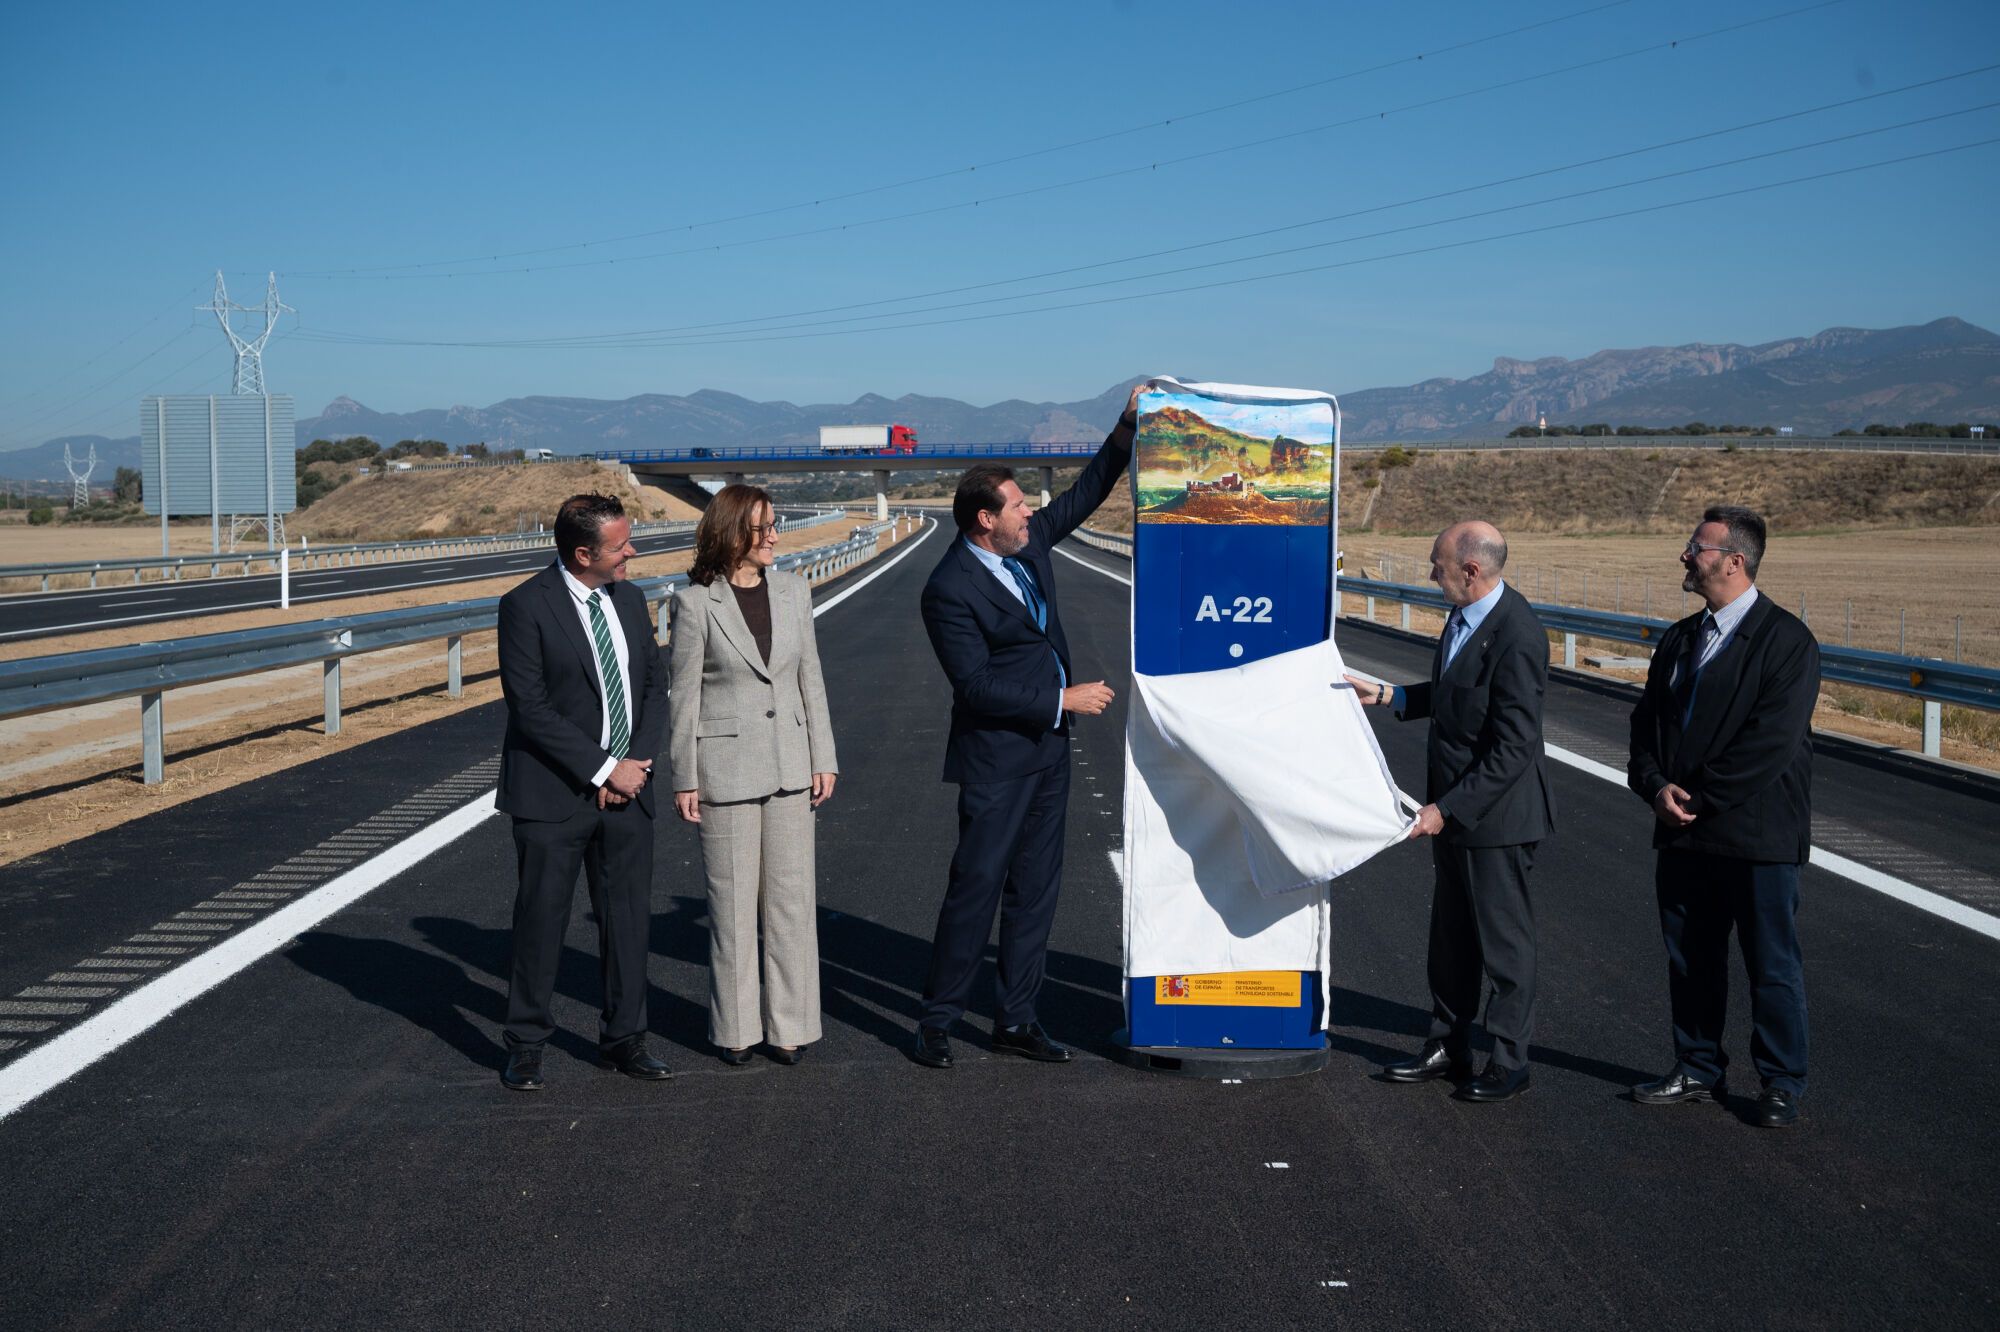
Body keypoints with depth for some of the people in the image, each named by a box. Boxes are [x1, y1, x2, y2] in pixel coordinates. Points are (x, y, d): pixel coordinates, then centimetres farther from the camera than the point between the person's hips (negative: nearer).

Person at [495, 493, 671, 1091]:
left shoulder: (629, 599, 8)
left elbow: (654, 685, 11)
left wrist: (639, 762, -4)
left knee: (629, 916, 10)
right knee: (541, 919, 4)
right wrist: (603, 770, -16)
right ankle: (526, 1047, 18)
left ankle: (623, 1040, 23)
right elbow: (531, 709, -16)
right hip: (554, 794, -5)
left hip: (626, 791, 6)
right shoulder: (526, 606, -12)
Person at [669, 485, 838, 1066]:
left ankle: (789, 1023, 17)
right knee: (733, 902, 5)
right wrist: (685, 778, -5)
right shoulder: (695, 602, -7)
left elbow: (810, 679, 9)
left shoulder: (793, 591, 4)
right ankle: (736, 1028, 18)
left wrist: (823, 758, 5)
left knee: (790, 897, 6)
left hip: (788, 766, 4)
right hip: (725, 766, -3)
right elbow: (684, 695, -4)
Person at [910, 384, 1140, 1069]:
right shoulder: (950, 590, -19)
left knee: (1035, 890, 11)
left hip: (1047, 750, 8)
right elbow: (977, 686, -21)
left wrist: (1127, 428, 8)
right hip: (996, 761, -8)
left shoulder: (1028, 542, 4)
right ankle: (937, 1021, 10)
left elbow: (1085, 494, 19)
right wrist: (1062, 699, -18)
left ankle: (1016, 1019, 19)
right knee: (975, 890, -2)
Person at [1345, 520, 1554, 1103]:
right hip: (1453, 807, 9)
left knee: (1504, 939, 5)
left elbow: (1514, 747, -25)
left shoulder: (1517, 637, -25)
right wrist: (1386, 695, 14)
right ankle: (1447, 1048, 32)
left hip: (1496, 813, -9)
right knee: (1450, 934, 18)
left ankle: (1508, 1060, 19)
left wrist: (1448, 809, -24)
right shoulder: (1464, 616, 4)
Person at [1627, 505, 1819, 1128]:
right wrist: (1656, 786, -7)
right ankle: (1698, 1070, 28)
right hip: (1683, 833, 7)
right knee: (1690, 959, 14)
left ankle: (1782, 1083, 18)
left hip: (1759, 837, -7)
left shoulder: (1786, 639, -11)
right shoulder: (1679, 639, 12)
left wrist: (1699, 798, -16)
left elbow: (1771, 742, -18)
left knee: (1772, 963, 5)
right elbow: (1647, 725, 12)